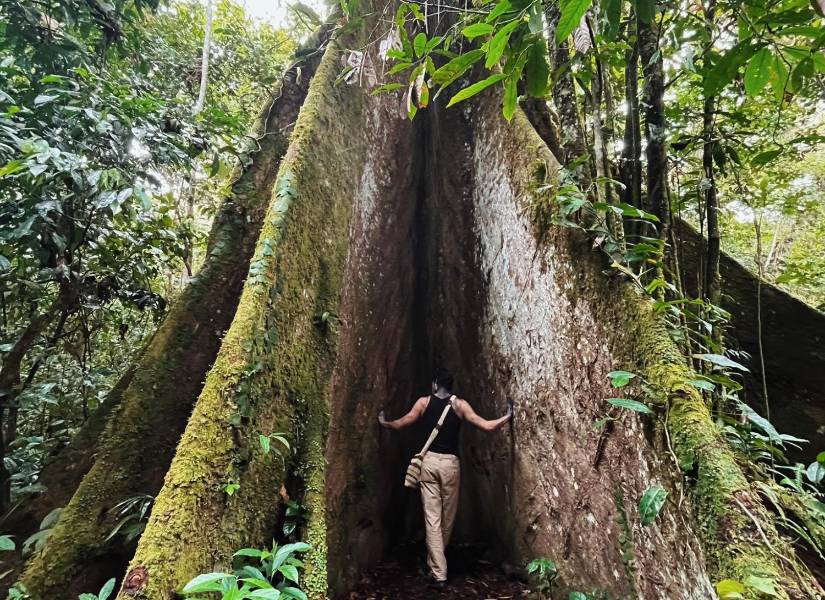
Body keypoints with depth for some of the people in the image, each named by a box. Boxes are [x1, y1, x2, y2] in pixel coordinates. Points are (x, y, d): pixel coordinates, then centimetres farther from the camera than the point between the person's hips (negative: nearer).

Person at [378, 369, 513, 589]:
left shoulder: (424, 402, 3)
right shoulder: (460, 404, 0)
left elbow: (401, 423, 9)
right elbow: (486, 426, -4)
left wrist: (384, 422, 29)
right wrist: (508, 416, 9)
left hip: (429, 461, 0)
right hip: (450, 463, 0)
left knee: (432, 518, 2)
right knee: (447, 518, 18)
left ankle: (438, 574, 1)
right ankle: (436, 563, 35)